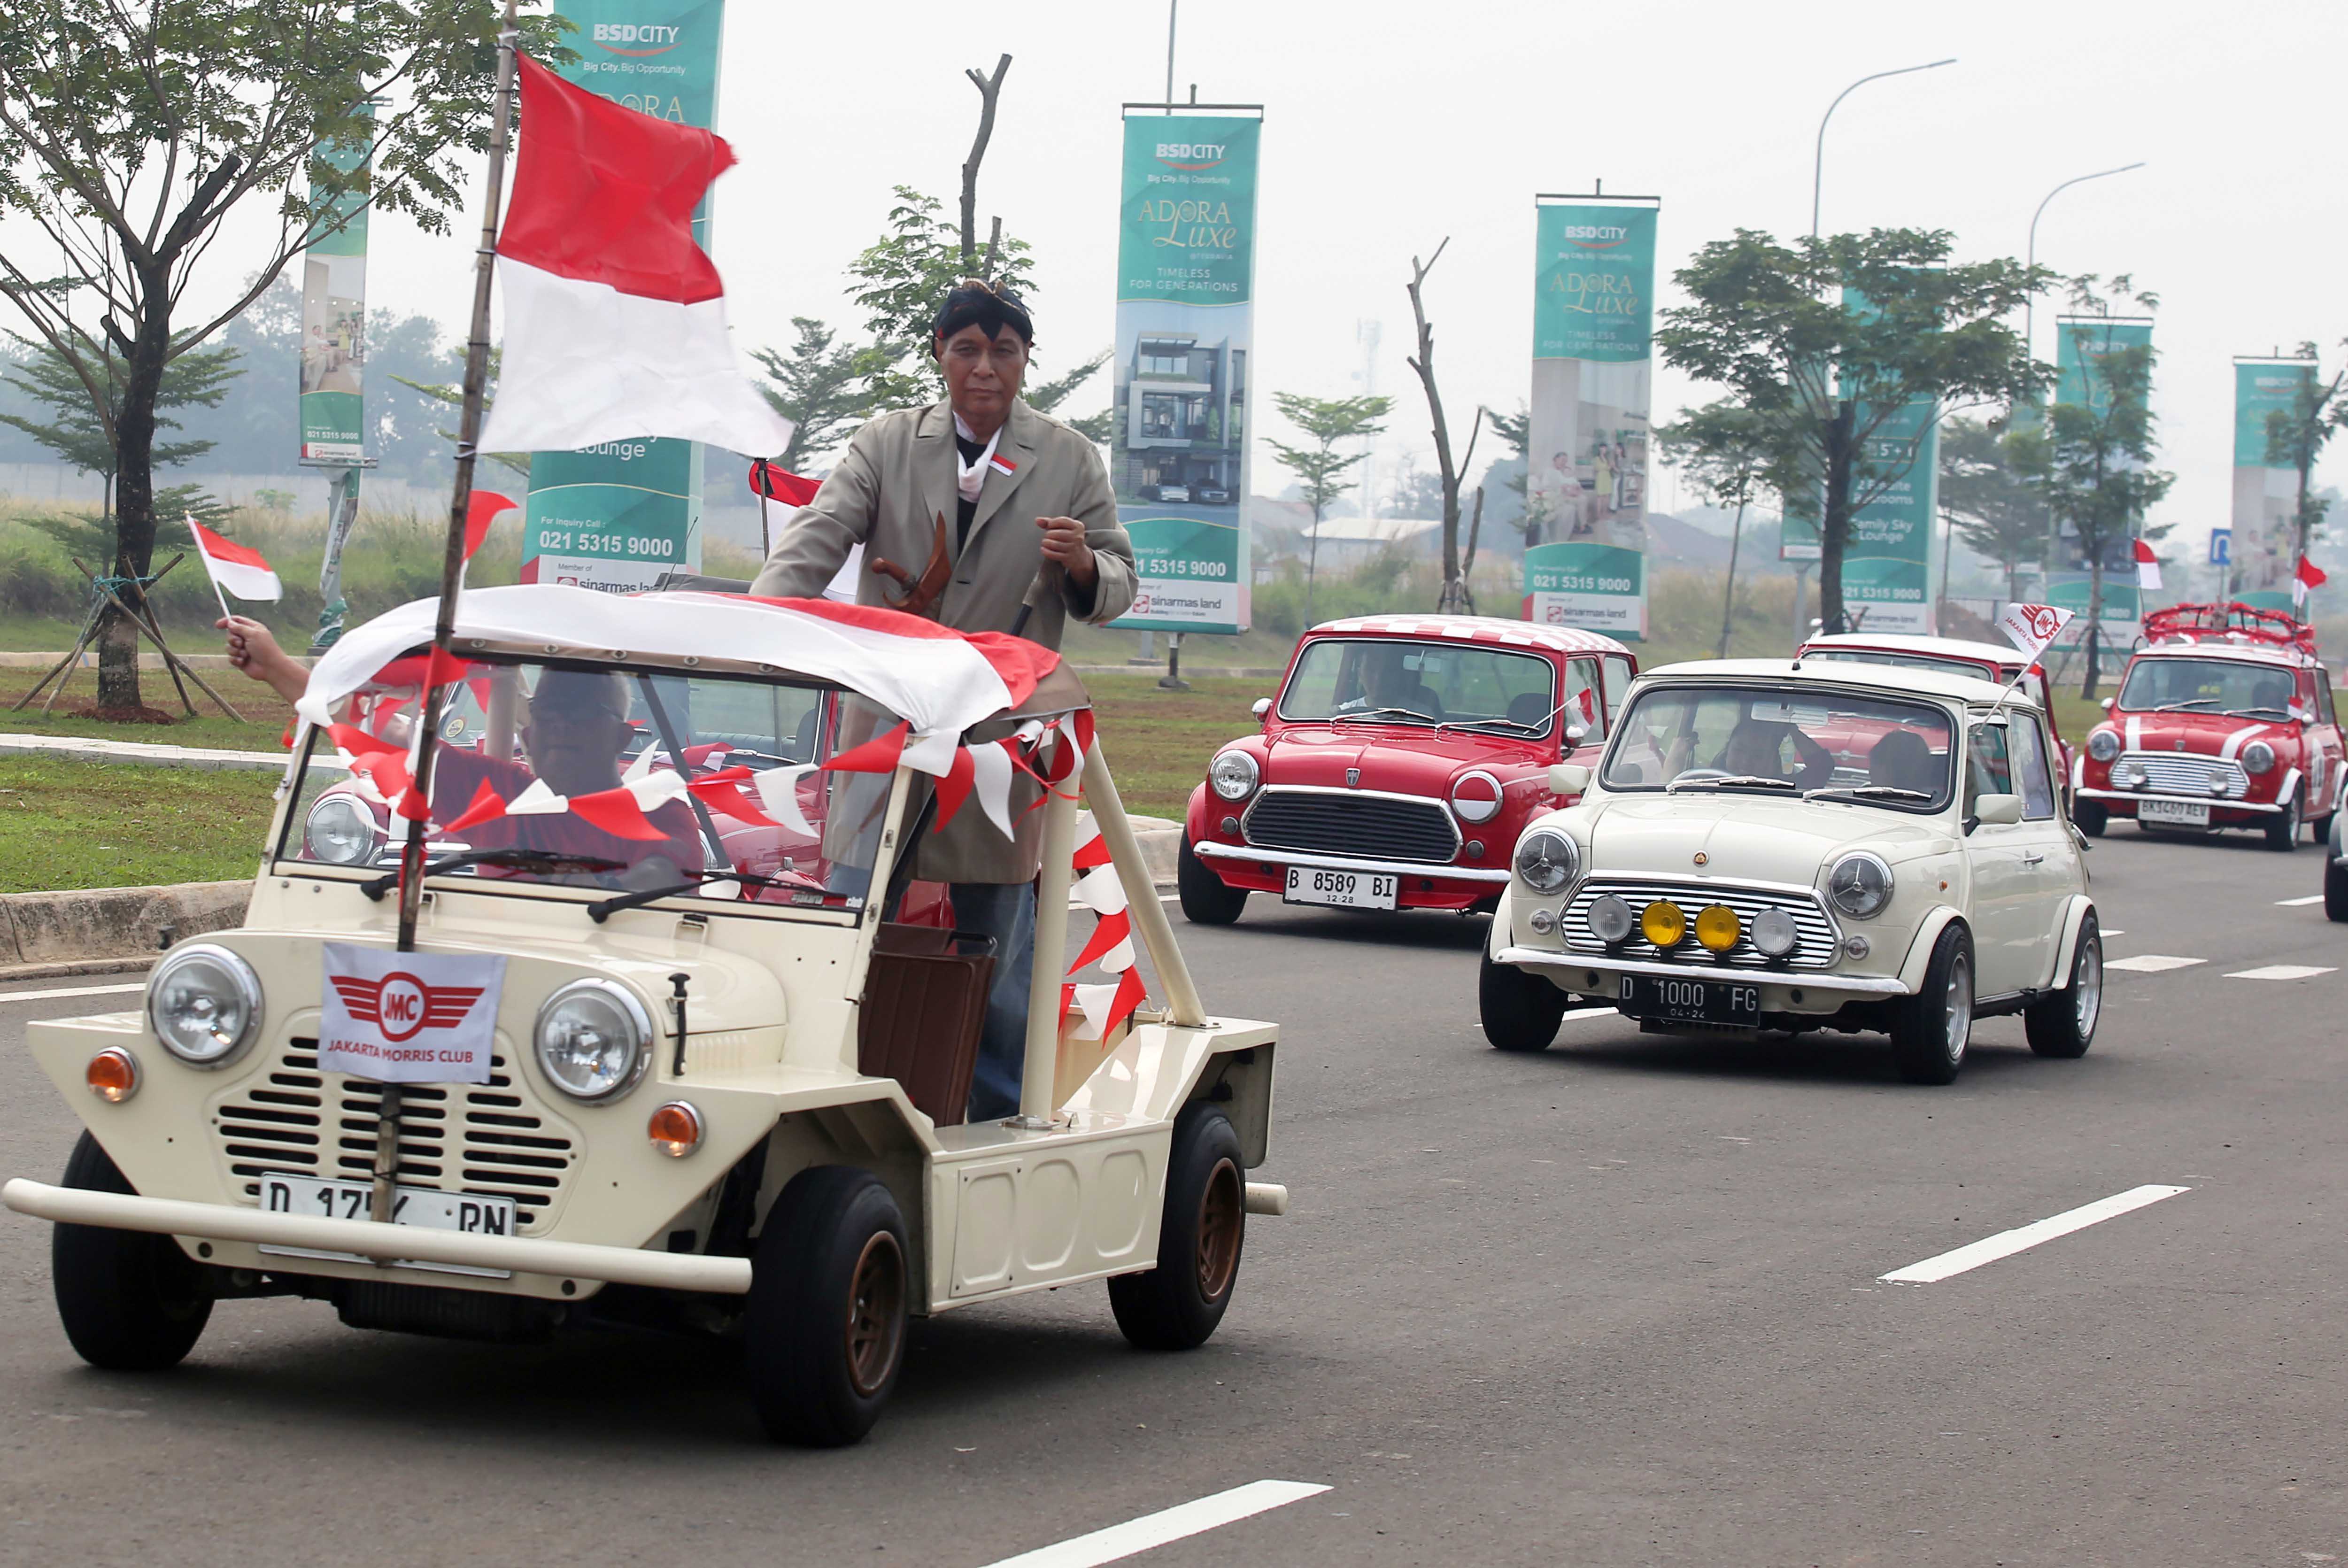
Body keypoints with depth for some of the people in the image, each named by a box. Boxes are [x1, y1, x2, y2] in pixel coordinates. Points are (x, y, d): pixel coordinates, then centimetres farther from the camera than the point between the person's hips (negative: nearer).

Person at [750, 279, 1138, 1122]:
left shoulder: (1072, 462, 8)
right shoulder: (886, 444, 7)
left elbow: (1118, 587, 9)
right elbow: (816, 538, -5)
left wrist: (1084, 566, -16)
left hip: (1001, 736, -1)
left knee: (998, 944, 4)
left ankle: (1004, 1135, 16)